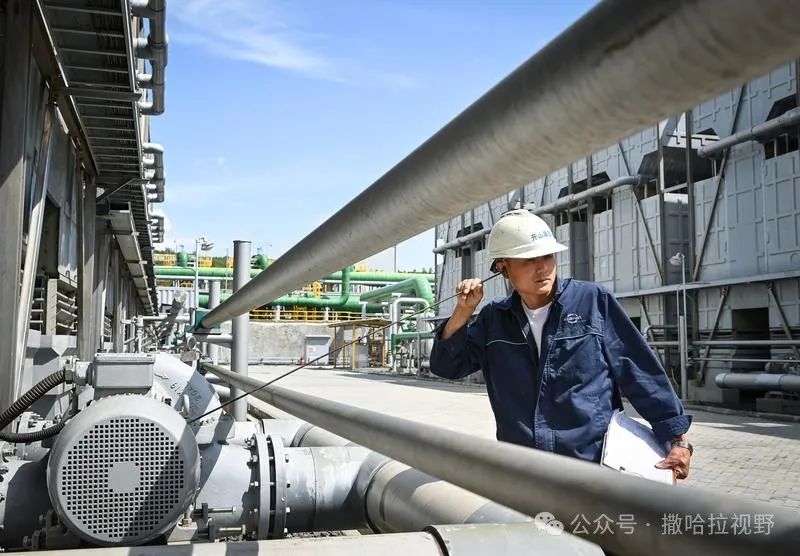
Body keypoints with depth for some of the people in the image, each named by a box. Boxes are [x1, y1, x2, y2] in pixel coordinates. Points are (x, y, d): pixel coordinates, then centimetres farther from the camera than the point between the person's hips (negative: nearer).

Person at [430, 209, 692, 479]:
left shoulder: (594, 301, -4)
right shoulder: (493, 319, 6)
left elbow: (640, 374, -1)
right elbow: (446, 366, 9)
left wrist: (678, 439, -1)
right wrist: (462, 312, -4)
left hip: (597, 465, -2)